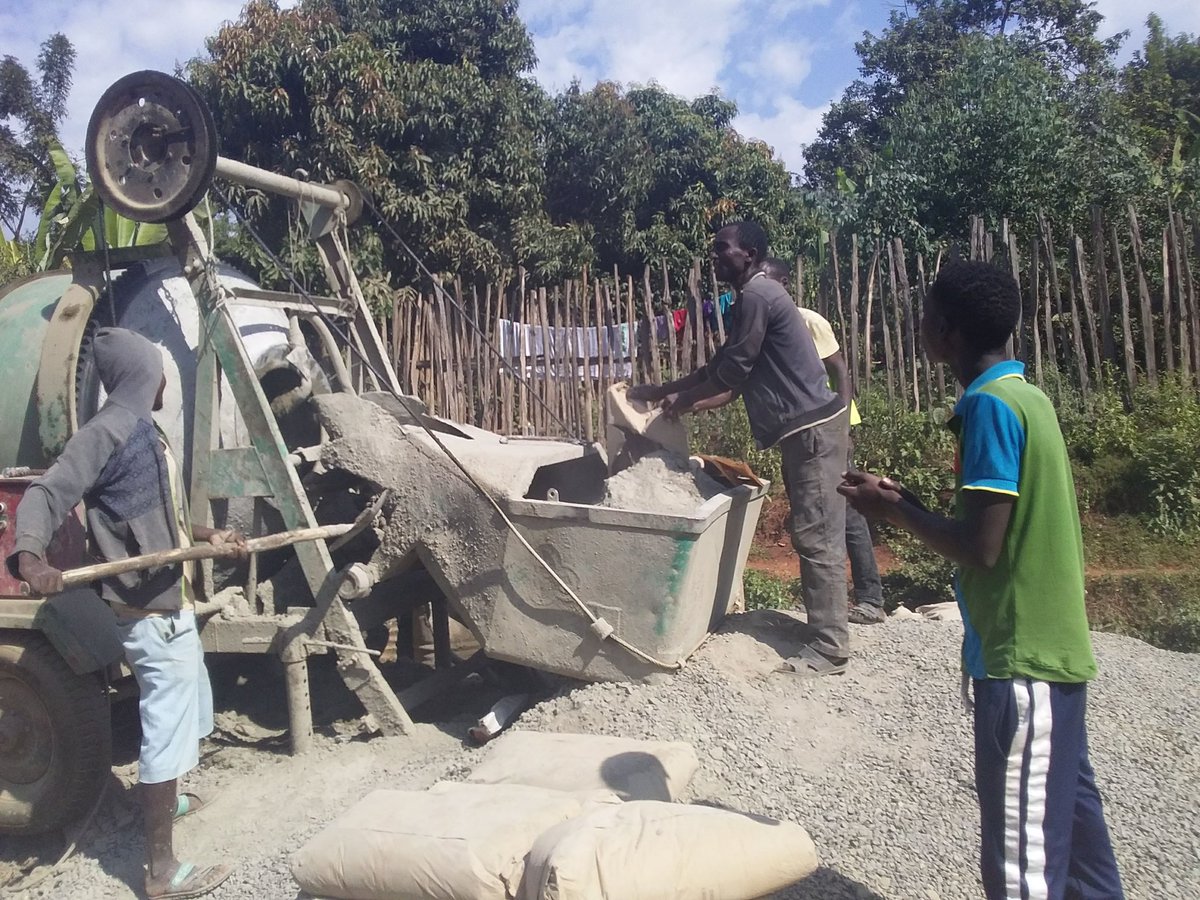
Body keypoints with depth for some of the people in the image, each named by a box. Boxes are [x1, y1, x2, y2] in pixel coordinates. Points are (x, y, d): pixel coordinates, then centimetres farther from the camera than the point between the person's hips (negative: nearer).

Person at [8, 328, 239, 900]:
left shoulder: (143, 433, 13)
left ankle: (163, 799, 49)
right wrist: (30, 556, -43)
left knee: (187, 710, 27)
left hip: (170, 601, 10)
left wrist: (207, 536, 27)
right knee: (168, 726, -5)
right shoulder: (107, 433, -16)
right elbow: (46, 495, -26)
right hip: (150, 610, -10)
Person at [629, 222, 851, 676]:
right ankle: (823, 626, 23)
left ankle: (828, 647, -3)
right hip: (803, 430, 11)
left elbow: (732, 368, -15)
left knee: (817, 536, -8)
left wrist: (683, 399, 0)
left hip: (813, 428, -11)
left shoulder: (757, 295, -14)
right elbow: (730, 373, 20)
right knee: (811, 532, 14)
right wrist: (662, 392, 17)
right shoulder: (754, 297, 18)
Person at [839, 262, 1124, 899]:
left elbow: (979, 547, -21)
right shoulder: (1023, 395, 11)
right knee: (1066, 817, 21)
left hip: (1021, 657, -10)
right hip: (1052, 648, 10)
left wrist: (893, 511, -7)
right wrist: (905, 501, 10)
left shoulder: (988, 405, -18)